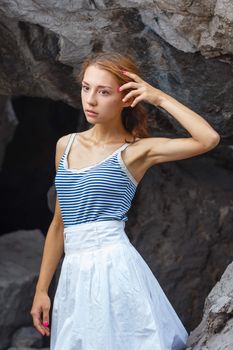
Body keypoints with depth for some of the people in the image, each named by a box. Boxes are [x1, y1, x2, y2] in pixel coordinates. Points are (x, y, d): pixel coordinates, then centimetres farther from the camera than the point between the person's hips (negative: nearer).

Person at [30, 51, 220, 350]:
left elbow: (209, 139, -17)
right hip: (74, 275, 5)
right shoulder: (66, 145, 11)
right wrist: (42, 289, 15)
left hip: (115, 269, -5)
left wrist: (160, 98, -12)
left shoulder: (137, 151, -3)